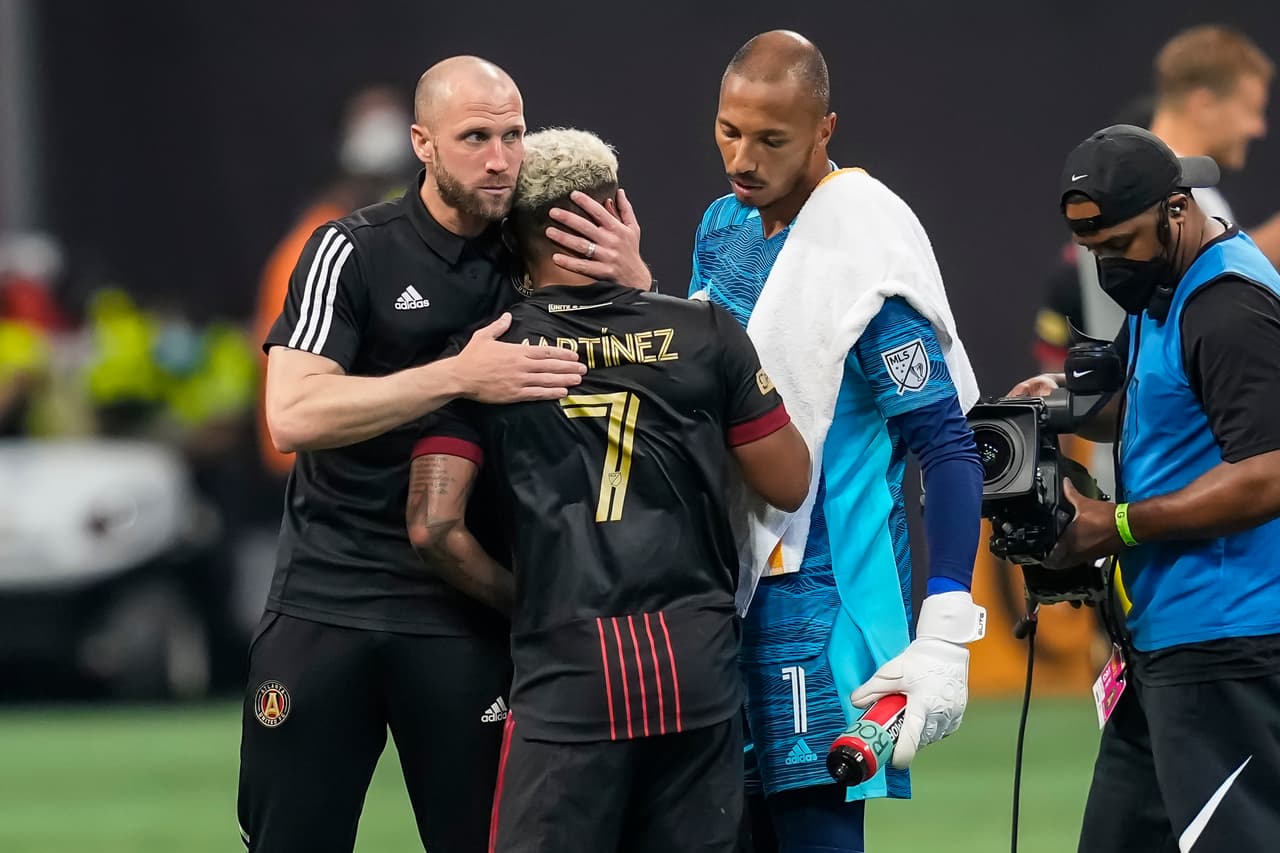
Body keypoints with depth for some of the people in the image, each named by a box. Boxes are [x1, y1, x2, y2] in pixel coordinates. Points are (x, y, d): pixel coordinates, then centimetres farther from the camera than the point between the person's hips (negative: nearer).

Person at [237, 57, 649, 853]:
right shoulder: (355, 251, -5)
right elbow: (293, 415, -17)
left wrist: (637, 287, -9)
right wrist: (458, 378, -25)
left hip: (462, 616, 2)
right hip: (328, 599, -2)